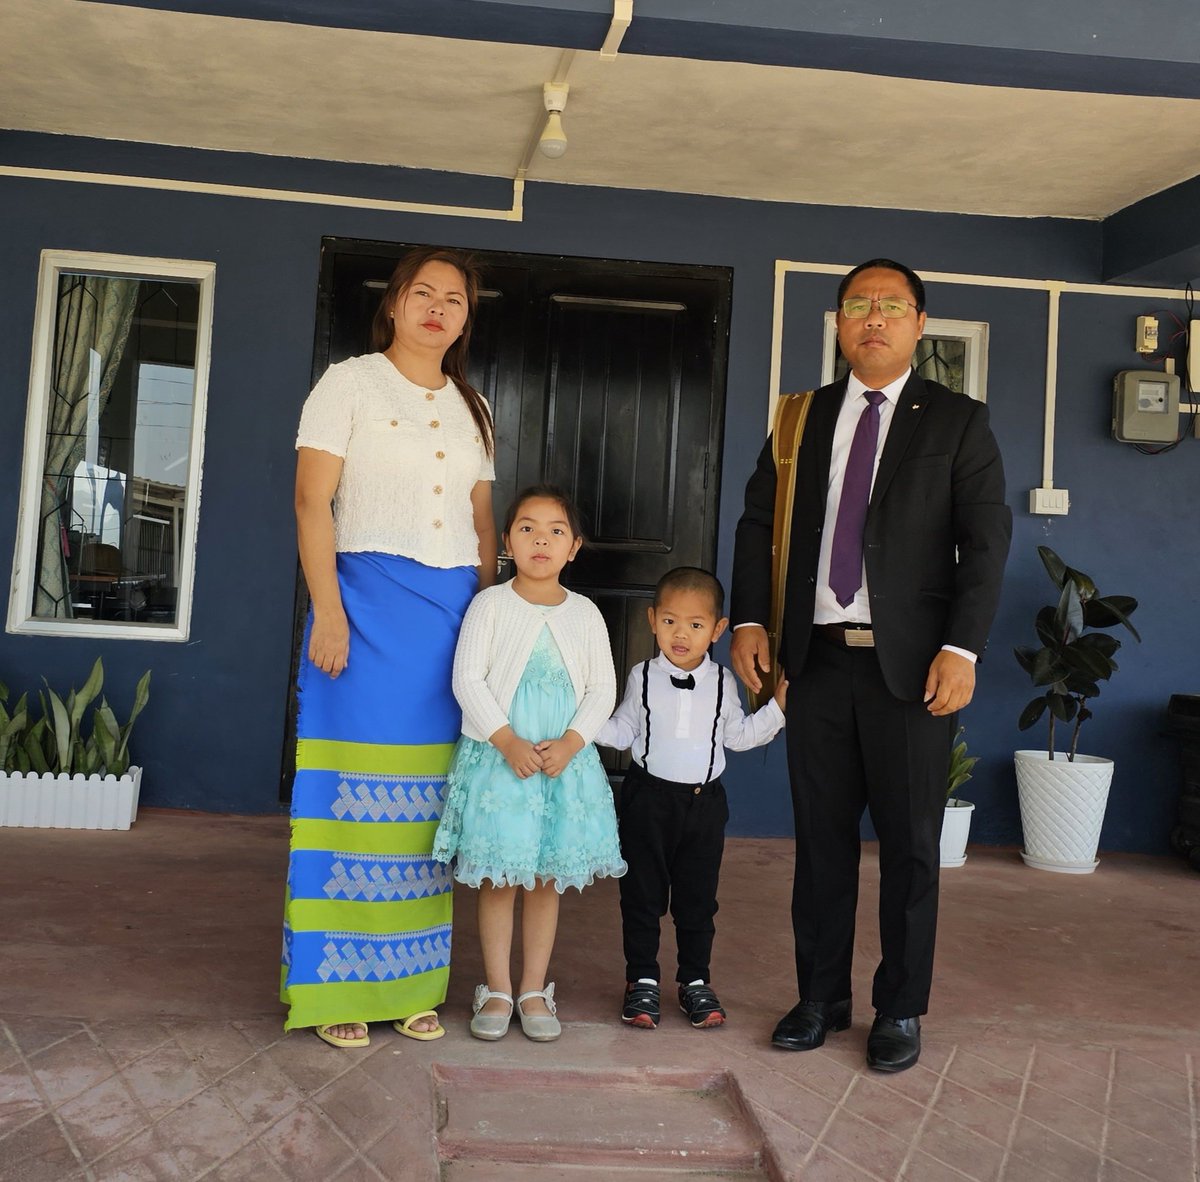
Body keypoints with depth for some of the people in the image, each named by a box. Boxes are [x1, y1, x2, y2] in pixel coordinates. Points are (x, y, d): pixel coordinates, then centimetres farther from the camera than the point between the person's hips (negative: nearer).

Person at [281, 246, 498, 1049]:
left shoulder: (472, 408, 18)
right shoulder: (350, 383, 3)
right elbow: (312, 500, -5)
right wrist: (327, 612, -14)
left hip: (454, 610, 4)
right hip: (368, 601, -4)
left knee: (428, 799, 5)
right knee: (355, 786, -3)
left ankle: (412, 983, 15)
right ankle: (336, 989, 9)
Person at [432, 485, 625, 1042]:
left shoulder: (584, 613, 5)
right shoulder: (490, 604, -3)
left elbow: (602, 688, 3)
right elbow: (468, 679, -9)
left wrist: (569, 743, -11)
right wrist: (507, 741, -17)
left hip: (566, 759, 2)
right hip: (497, 758, -2)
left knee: (546, 879, 8)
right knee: (497, 880, 3)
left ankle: (533, 990, 21)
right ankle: (497, 991, 16)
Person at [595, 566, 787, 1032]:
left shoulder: (722, 682, 1)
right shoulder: (642, 677, -1)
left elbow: (737, 735, 10)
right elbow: (623, 732, 3)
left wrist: (778, 708, 2)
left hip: (704, 801, 1)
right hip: (648, 797, -1)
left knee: (698, 896, 10)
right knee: (642, 893, 7)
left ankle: (695, 981, 24)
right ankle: (642, 980, 20)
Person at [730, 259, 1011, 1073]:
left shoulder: (958, 422, 3)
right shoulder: (804, 416, 12)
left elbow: (986, 541, -3)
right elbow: (759, 520, 12)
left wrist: (962, 649, -14)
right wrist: (750, 620, 0)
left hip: (911, 665, -2)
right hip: (819, 660, 3)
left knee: (910, 844, 6)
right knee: (822, 839, 10)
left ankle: (901, 1010, 22)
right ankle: (822, 997, 25)